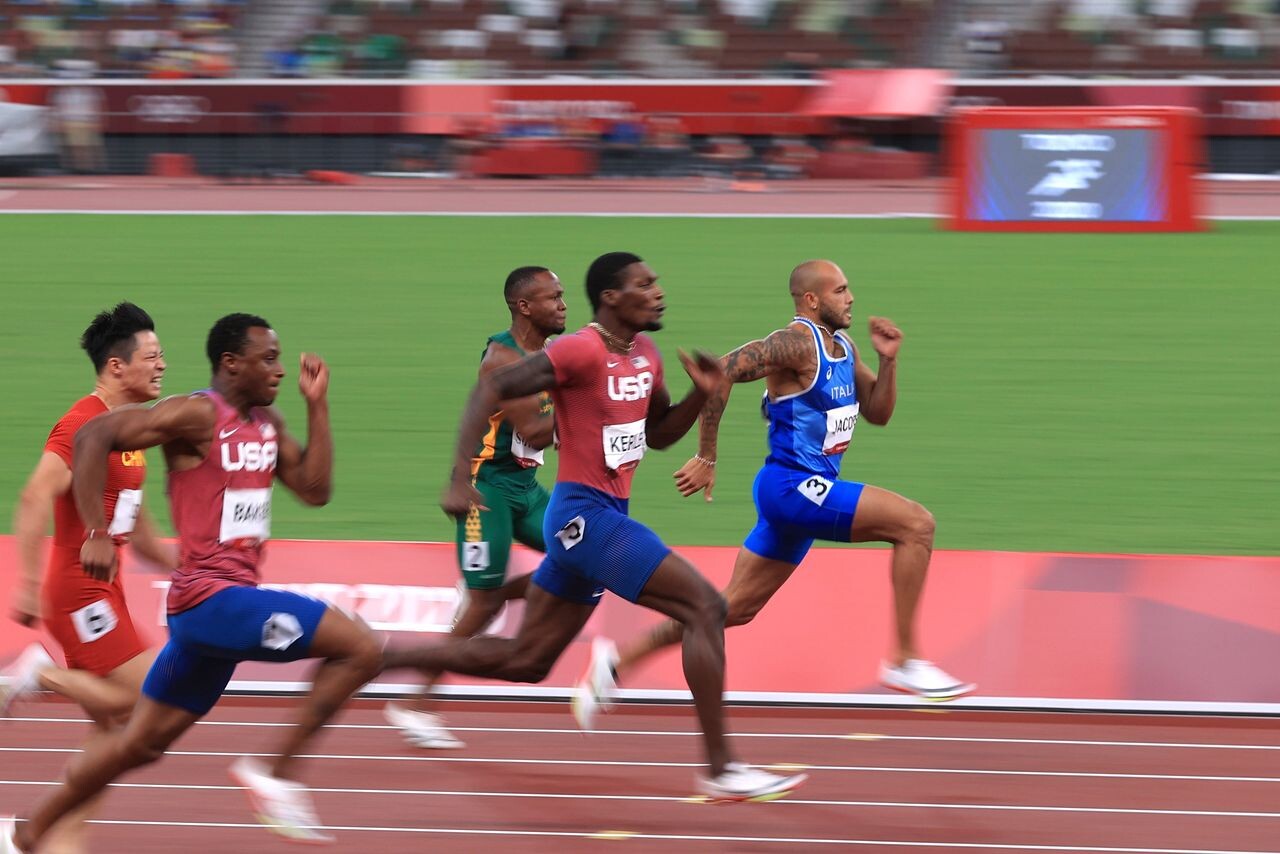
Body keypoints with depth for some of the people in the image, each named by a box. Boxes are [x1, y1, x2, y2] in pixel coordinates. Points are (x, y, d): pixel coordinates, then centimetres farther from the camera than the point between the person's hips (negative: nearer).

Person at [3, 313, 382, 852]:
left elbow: (315, 489, 12)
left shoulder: (268, 424, 14)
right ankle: (277, 772, -9)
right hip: (211, 598, -9)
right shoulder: (197, 415, -12)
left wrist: (317, 405, 6)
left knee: (141, 743, 15)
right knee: (360, 648, -17)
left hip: (232, 596, 9)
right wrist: (97, 535, -22)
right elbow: (93, 436, -18)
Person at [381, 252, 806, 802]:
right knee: (705, 606, -14)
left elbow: (659, 434, 26)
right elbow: (491, 390, -17)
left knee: (526, 661, 13)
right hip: (585, 514, -10)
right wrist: (461, 480, -25)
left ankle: (377, 659, 19)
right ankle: (720, 769, -12)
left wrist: (700, 395, 6)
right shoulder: (582, 351, -15)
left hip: (598, 518, 10)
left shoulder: (645, 357, 12)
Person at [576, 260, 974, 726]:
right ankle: (906, 661, -13)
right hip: (793, 485, -10)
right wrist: (706, 458, -20)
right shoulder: (797, 343, -15)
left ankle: (617, 661, 20)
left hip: (810, 489, 10)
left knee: (735, 608, 13)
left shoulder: (843, 348, 14)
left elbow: (878, 412, 20)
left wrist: (888, 359, 2)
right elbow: (721, 372, -23)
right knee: (916, 523, -17)